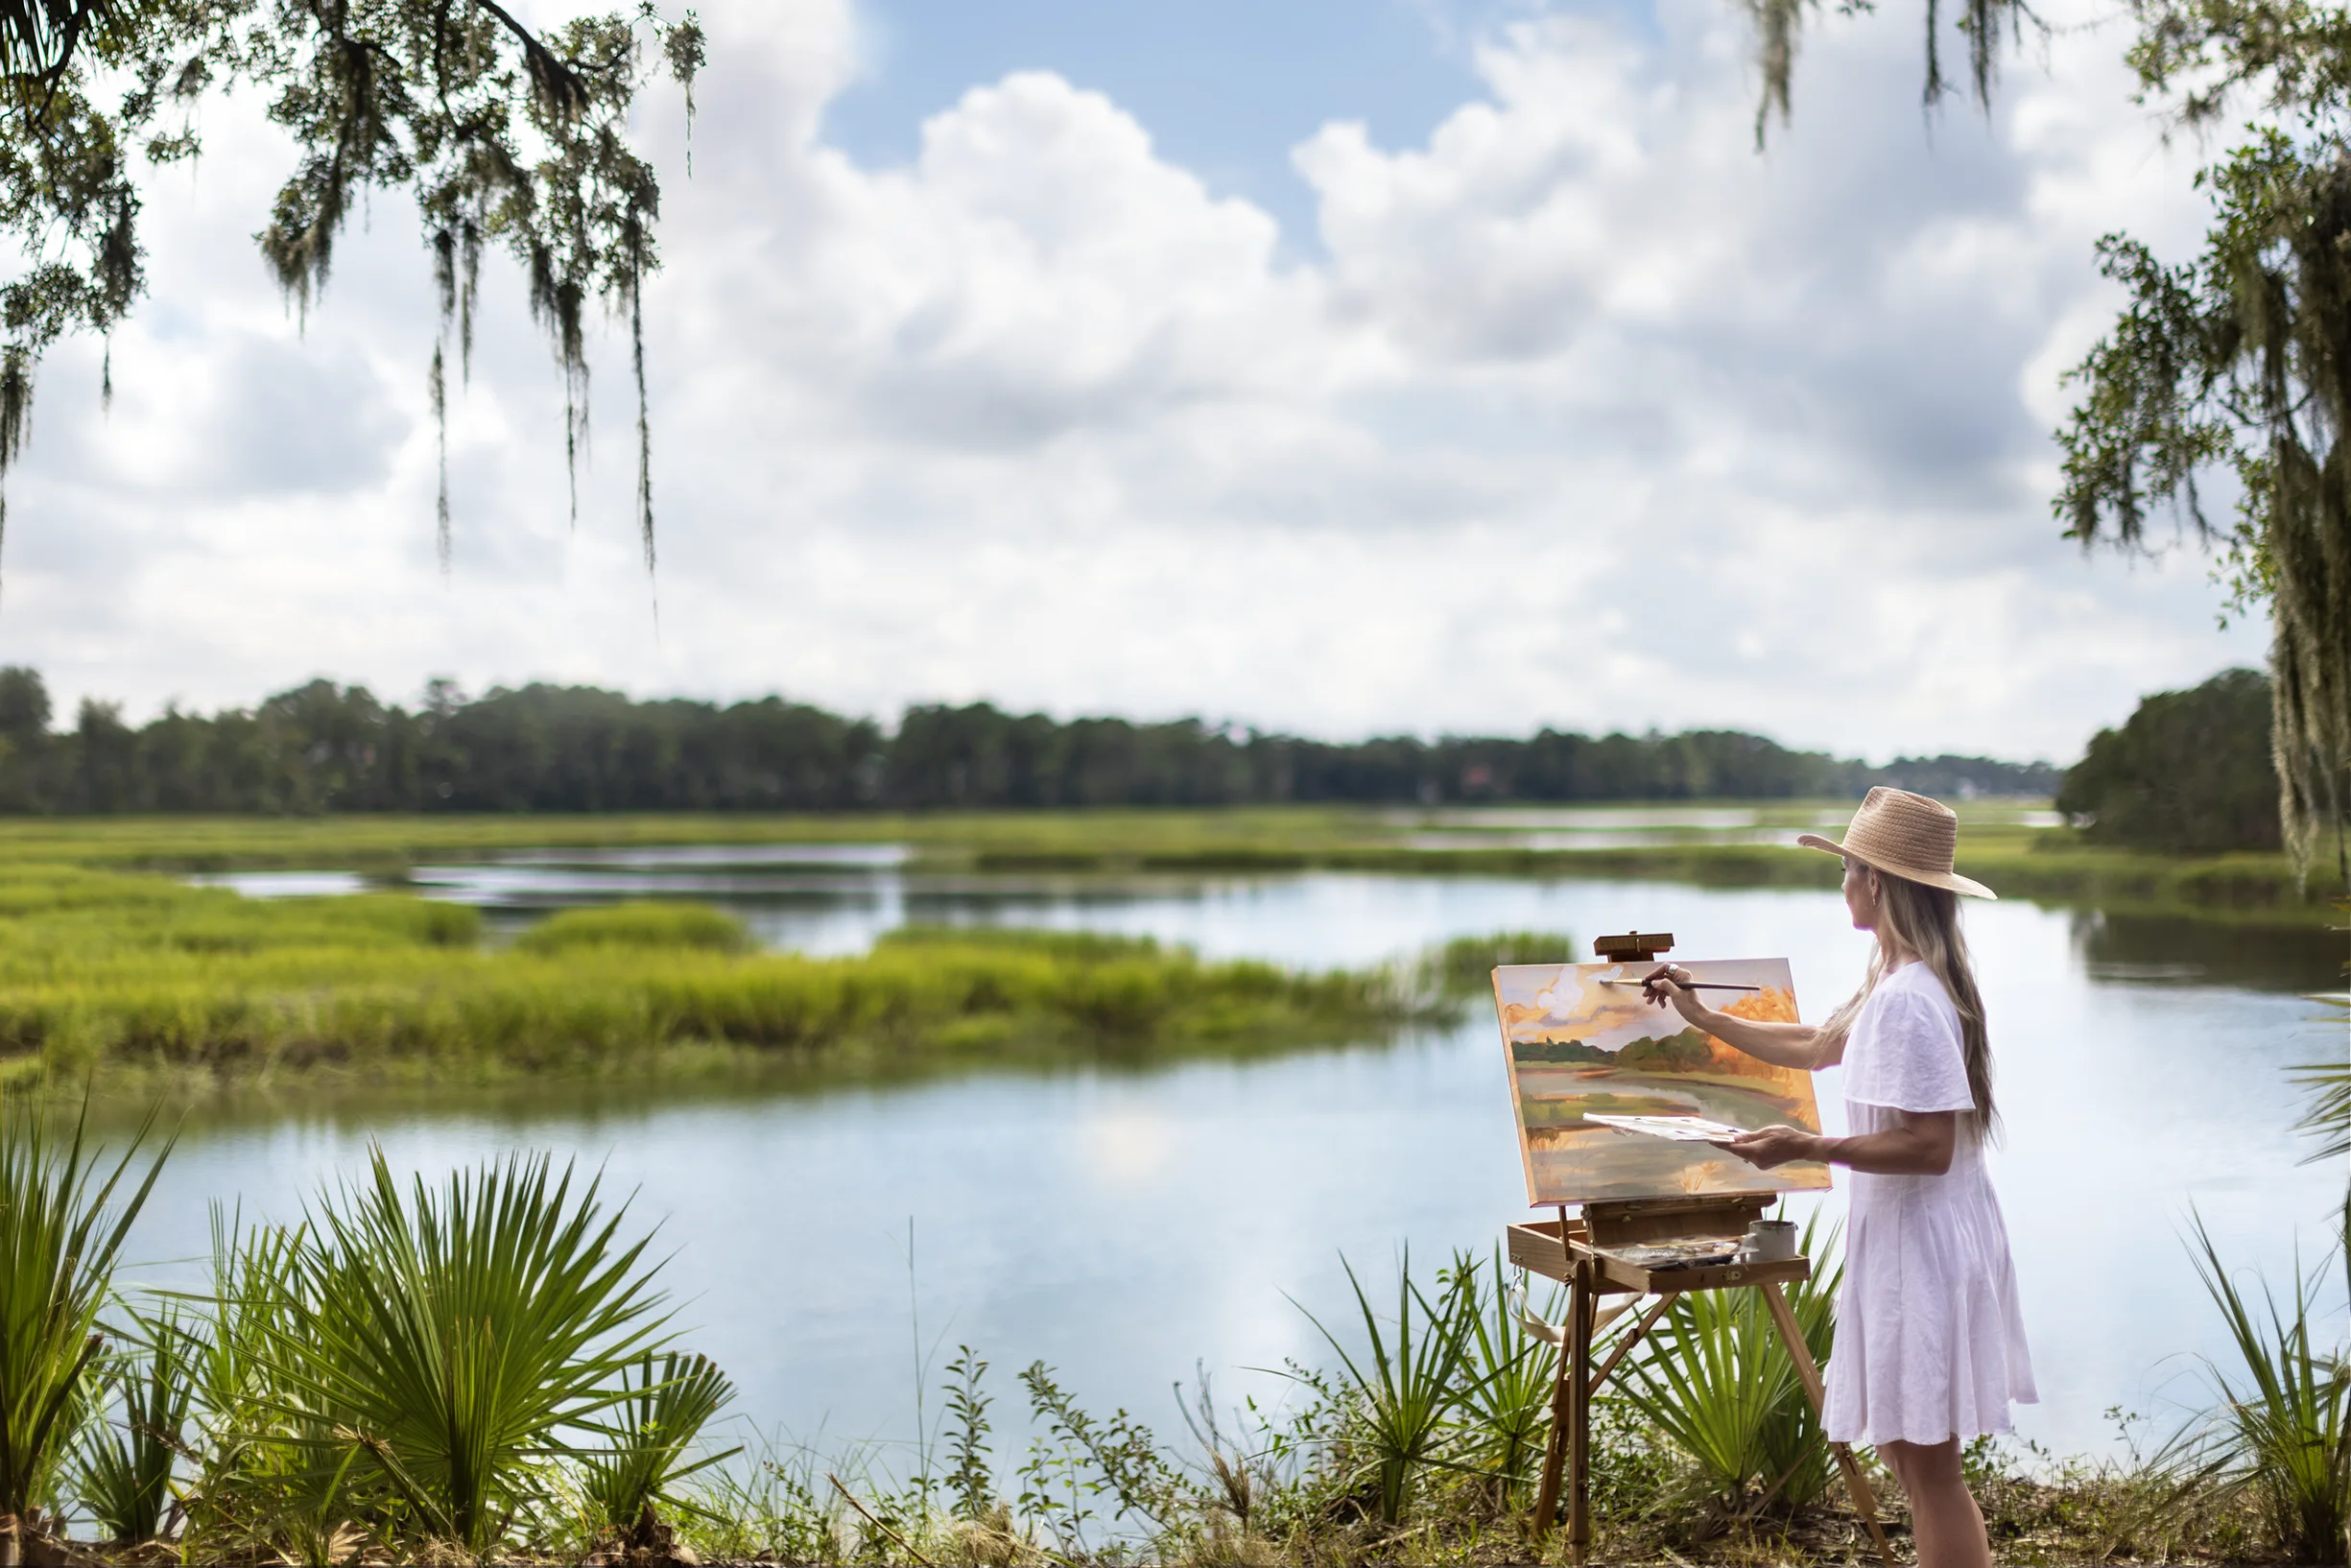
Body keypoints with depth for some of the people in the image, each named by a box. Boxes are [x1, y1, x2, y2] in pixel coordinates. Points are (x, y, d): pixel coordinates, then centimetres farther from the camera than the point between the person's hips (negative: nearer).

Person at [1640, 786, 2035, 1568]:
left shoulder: (1907, 999, -21)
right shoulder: (1894, 983, 12)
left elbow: (1929, 1147, -24)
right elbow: (1815, 1046, 28)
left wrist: (1808, 1147, -22)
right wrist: (1702, 1017, 31)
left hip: (1923, 1240, -10)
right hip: (1904, 1233, 10)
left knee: (1928, 1465, -2)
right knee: (1904, 1449, 18)